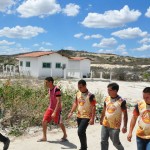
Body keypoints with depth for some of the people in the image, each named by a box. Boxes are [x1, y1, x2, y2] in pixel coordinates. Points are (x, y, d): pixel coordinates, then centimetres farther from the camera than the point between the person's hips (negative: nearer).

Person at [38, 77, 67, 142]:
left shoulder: (56, 89, -24)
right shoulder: (49, 89, 3)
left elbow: (59, 102, -27)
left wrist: (54, 112, -29)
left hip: (56, 109, -7)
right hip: (50, 108, 7)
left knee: (59, 123, 9)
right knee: (44, 121, 1)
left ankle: (65, 135, 32)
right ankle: (44, 137, 15)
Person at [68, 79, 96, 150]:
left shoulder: (90, 95, -16)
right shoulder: (78, 93, 3)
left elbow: (93, 107, -15)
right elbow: (75, 103, 14)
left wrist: (92, 118, -19)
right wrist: (71, 112, 6)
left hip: (86, 117, -7)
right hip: (79, 116, 7)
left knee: (80, 131, -15)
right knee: (81, 132, 16)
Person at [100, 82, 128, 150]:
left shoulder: (121, 101, -15)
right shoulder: (107, 99, 1)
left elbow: (125, 114, -11)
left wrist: (125, 126, -14)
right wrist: (101, 119, 22)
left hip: (115, 126, -5)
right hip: (105, 125, 5)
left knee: (115, 142, 9)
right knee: (103, 141, 9)